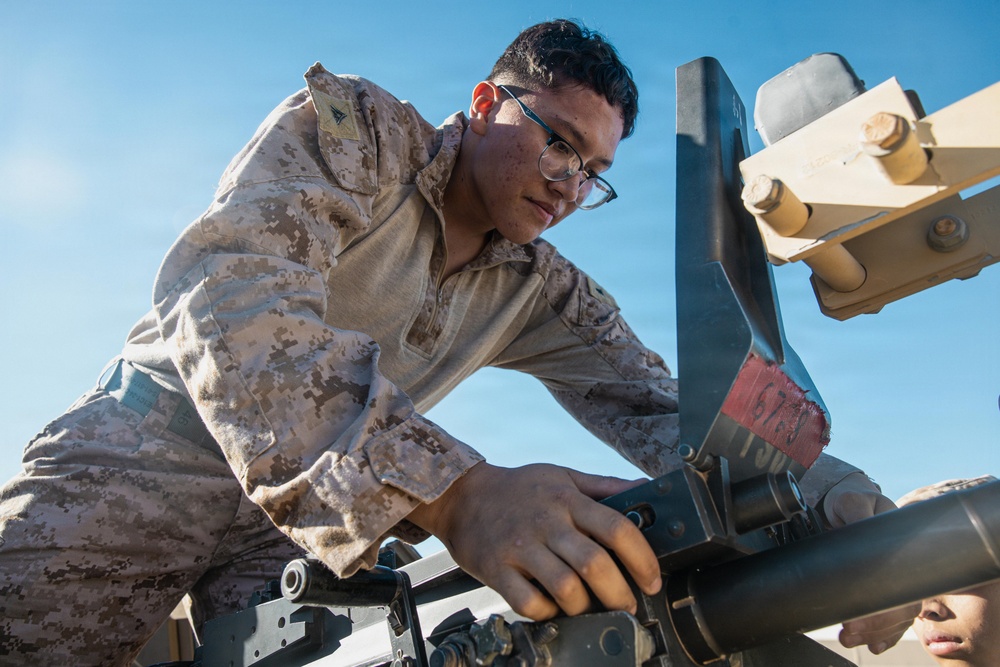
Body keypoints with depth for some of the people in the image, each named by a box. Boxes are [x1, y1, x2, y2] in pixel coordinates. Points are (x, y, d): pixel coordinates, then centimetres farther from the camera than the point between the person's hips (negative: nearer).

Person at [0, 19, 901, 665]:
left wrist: (809, 474, -25)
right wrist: (452, 489, -44)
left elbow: (657, 404, -3)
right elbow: (227, 287, -31)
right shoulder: (352, 127, -14)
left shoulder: (542, 292, 3)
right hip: (149, 453, -3)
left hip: (310, 516, 4)